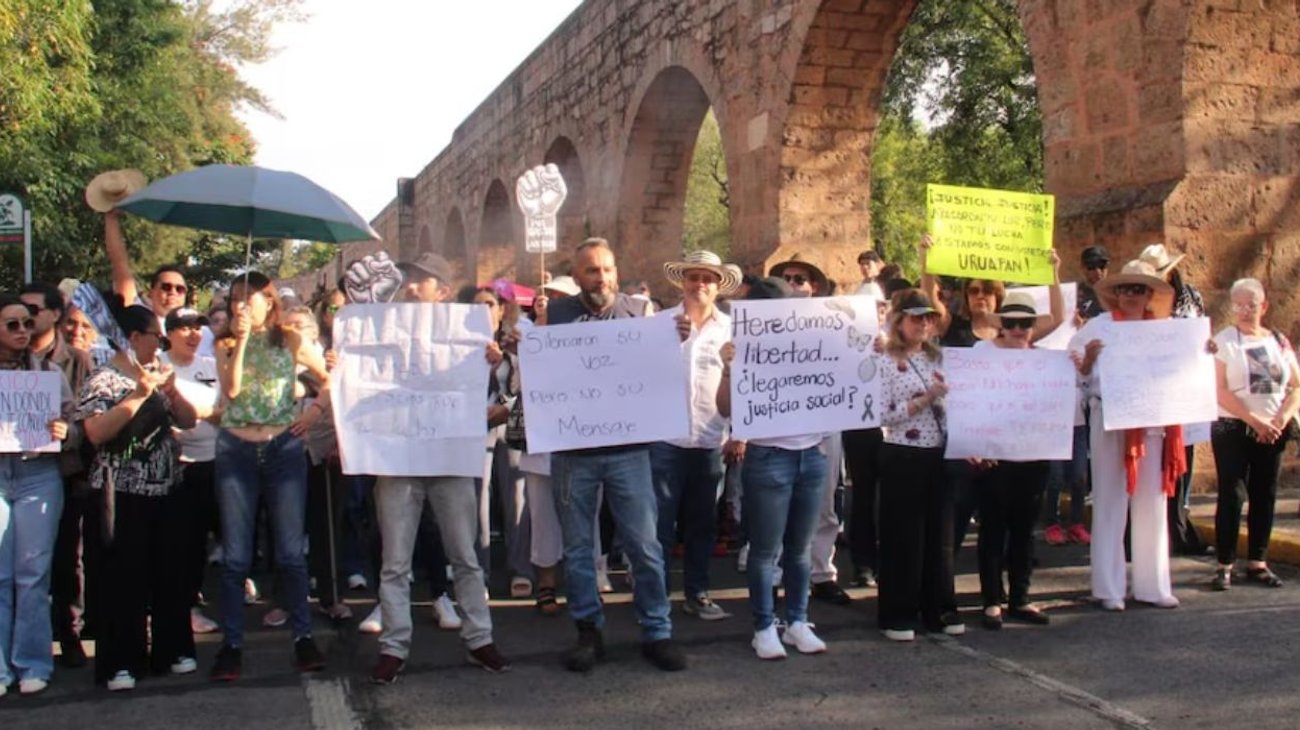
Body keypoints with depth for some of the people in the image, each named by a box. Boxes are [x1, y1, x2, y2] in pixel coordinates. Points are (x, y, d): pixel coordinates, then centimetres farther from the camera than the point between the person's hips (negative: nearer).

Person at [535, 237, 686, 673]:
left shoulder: (641, 311, 5)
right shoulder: (555, 314, 5)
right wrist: (540, 328, -10)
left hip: (628, 447, -1)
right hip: (572, 449, 1)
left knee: (645, 545, 1)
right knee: (577, 548, 9)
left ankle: (656, 632, 14)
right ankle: (589, 632, 23)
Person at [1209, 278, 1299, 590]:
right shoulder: (1222, 341, -2)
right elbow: (1219, 390, -11)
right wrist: (1255, 420, -16)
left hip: (1272, 433, 4)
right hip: (1232, 430, -4)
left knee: (1265, 496, 6)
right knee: (1232, 496, -5)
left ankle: (1257, 562, 14)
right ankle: (1225, 565, -1)